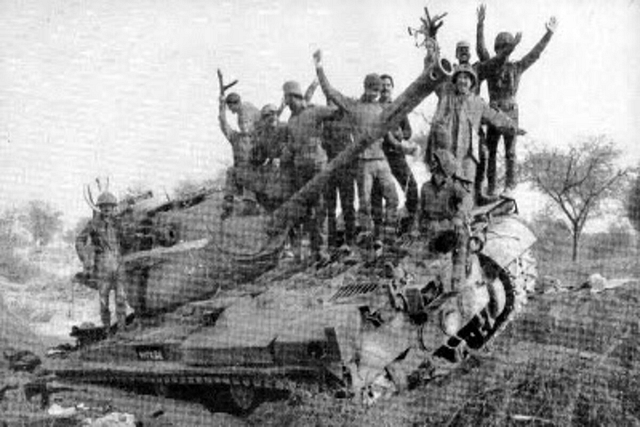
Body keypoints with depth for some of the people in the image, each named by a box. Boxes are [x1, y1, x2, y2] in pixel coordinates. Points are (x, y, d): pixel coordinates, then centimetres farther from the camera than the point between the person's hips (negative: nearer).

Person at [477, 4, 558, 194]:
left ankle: (510, 184, 7)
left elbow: (535, 53, 0)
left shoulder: (517, 67, 6)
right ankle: (490, 186, 12)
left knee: (510, 150, 1)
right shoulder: (490, 65, 2)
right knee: (490, 151, 5)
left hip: (511, 113, 0)